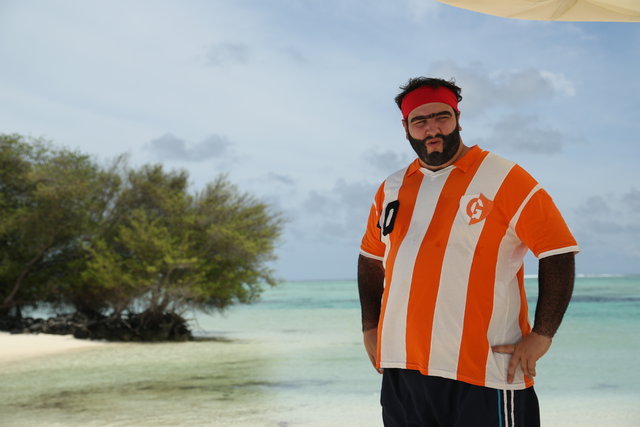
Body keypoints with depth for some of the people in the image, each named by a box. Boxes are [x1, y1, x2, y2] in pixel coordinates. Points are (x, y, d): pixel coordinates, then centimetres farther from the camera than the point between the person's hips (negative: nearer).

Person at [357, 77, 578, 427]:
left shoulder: (504, 179, -4)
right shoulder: (392, 188, 12)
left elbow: (558, 253, -7)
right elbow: (371, 260, 23)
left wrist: (541, 335, -12)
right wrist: (370, 329, 15)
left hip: (484, 373, -5)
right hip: (401, 368, 5)